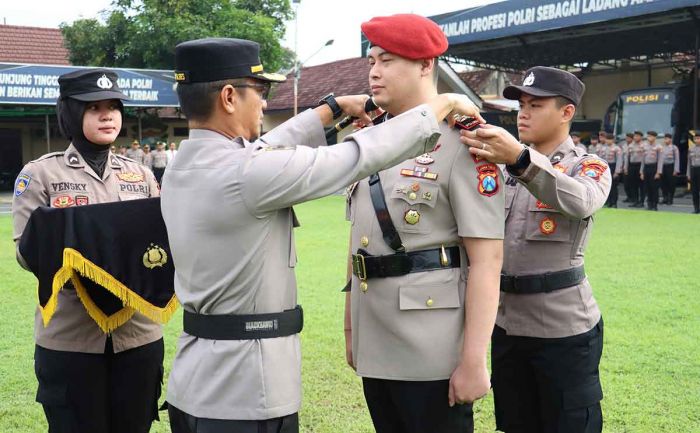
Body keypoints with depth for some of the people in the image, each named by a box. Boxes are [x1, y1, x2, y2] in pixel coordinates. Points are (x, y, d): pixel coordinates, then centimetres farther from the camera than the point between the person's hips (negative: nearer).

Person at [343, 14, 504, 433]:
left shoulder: (460, 143, -11)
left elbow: (487, 260, -16)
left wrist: (474, 360, -18)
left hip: (433, 355, -7)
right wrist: (350, 326, 17)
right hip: (374, 351, 7)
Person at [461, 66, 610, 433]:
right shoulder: (503, 167, 11)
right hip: (506, 324, 5)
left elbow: (581, 202, -29)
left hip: (564, 329, -5)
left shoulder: (589, 167, -5)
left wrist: (520, 158, -44)